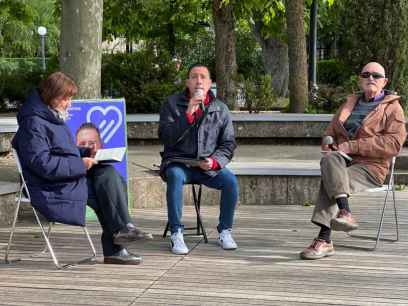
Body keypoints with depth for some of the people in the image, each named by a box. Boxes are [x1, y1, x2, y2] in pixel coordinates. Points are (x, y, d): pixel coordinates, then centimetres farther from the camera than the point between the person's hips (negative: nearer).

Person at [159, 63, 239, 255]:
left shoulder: (220, 109, 8)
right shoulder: (172, 104, 1)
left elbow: (228, 144, 9)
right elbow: (165, 137, -11)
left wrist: (214, 161, -11)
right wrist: (188, 114, -20)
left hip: (209, 166, 2)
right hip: (178, 162, -2)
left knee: (230, 181, -25)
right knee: (175, 176, -35)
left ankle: (225, 231, -6)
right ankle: (176, 234, -27)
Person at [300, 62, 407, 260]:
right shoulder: (349, 104, 25)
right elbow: (330, 132, 27)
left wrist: (352, 146, -14)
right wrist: (328, 144, 0)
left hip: (370, 166, -4)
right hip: (343, 162, 4)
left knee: (329, 183, -31)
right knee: (329, 159, -33)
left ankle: (324, 240, -35)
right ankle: (345, 212, -46)